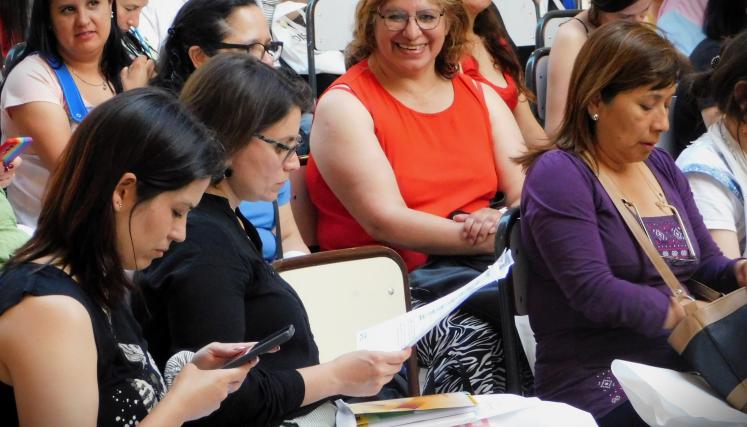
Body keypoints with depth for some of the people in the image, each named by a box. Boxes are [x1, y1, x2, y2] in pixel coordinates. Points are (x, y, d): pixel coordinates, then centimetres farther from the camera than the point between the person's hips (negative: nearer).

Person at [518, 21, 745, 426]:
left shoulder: (662, 167, 16)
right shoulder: (559, 175, -9)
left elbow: (707, 262, 20)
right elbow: (595, 293, -19)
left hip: (680, 372, 8)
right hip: (602, 392, -8)